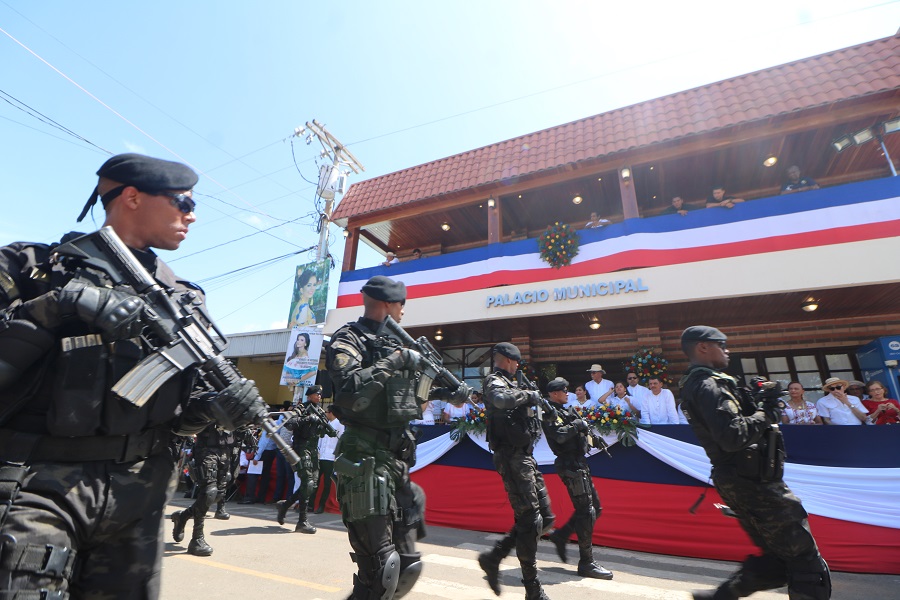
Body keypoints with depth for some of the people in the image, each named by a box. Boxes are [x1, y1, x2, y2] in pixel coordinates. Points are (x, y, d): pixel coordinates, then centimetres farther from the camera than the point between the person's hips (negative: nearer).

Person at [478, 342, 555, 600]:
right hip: (512, 458, -10)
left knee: (545, 518, 13)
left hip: (525, 458, 10)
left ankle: (494, 557, 21)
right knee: (529, 521, -1)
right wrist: (527, 394, -20)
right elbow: (501, 399, -36)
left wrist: (531, 392, 13)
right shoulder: (494, 381, -12)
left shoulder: (511, 382, 18)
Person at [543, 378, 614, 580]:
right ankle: (586, 563, 7)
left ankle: (561, 535, 24)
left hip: (579, 463, 10)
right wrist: (577, 425, -14)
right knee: (586, 512, -5)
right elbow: (560, 435, -27)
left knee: (595, 508, 15)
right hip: (570, 465, -10)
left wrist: (593, 438, 8)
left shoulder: (562, 412, 19)